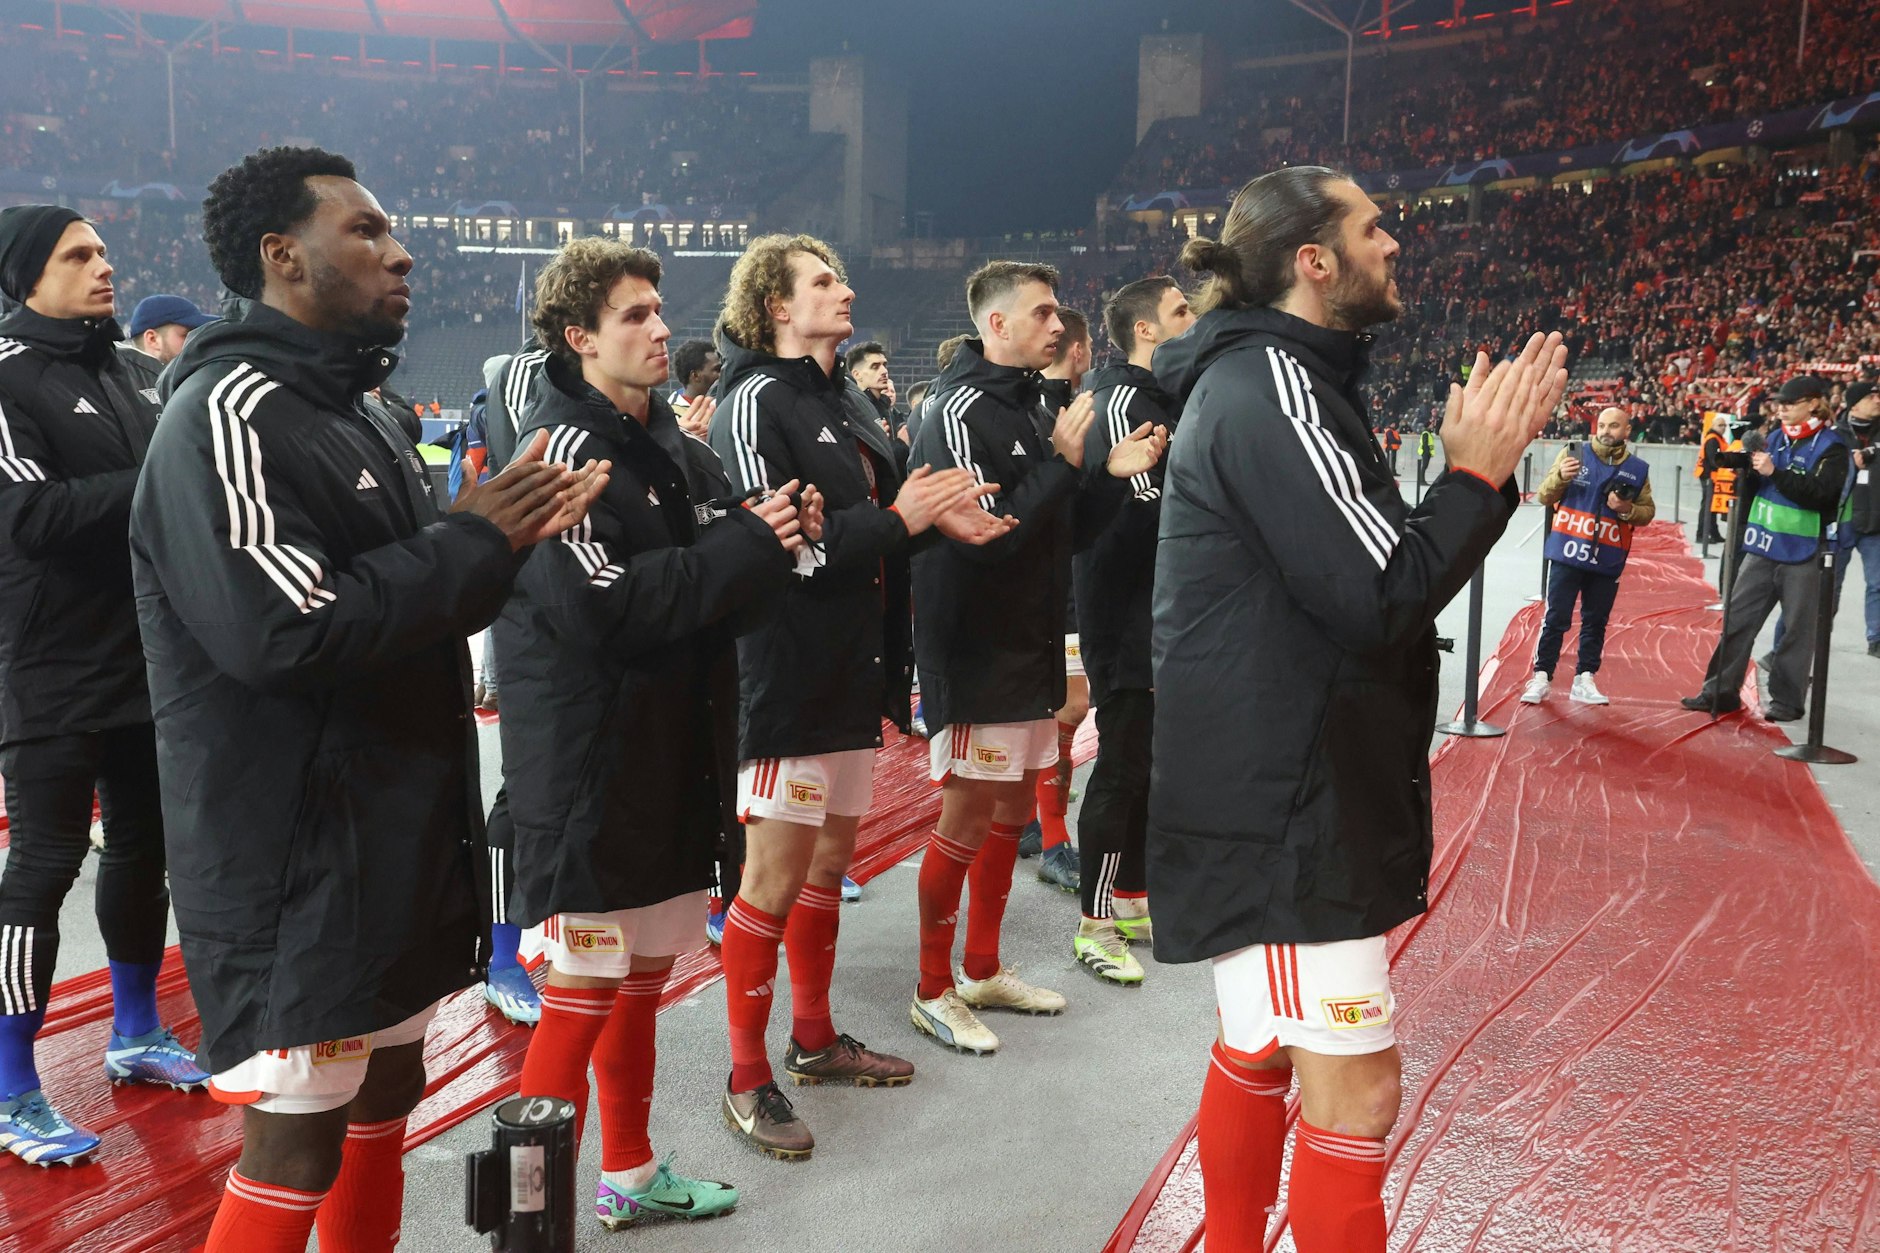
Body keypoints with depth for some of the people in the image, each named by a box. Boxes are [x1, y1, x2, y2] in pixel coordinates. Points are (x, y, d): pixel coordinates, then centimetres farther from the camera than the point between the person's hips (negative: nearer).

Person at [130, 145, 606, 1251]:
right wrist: (473, 543, -17)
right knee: (297, 1147, -1)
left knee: (387, 1090, 19)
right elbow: (286, 629, -29)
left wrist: (510, 539, -2)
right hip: (294, 862, -9)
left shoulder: (360, 415, 15)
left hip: (396, 841, 10)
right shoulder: (230, 416, -17)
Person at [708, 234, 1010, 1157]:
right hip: (791, 674, -8)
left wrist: (935, 519, 2)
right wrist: (900, 519, -18)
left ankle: (815, 1038, 32)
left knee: (830, 858, 17)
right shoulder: (758, 403, -11)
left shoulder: (846, 402, 15)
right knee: (776, 876, -1)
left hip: (854, 667, 9)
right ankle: (748, 1080, 12)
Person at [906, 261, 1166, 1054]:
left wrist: (1113, 474, 3)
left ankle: (983, 971, 29)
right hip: (977, 654, -9)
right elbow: (986, 534, -23)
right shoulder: (963, 410, -15)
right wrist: (1064, 461, -20)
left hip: (1027, 647, 9)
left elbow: (1054, 531, 16)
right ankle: (933, 993, 13)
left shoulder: (1023, 405, 13)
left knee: (1011, 811, 15)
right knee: (966, 818, -1)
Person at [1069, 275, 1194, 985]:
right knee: (1122, 767, -4)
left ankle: (1131, 903, 27)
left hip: (1162, 618, 10)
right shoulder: (1122, 403, -14)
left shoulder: (1166, 400, 17)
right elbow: (1151, 505, -22)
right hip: (1126, 622, -10)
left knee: (1151, 764, 15)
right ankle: (1095, 926, 6)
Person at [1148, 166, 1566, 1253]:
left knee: (1263, 1051, 20)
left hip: (1284, 787, 11)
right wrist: (1479, 475, -10)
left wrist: (1484, 462, 3)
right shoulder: (1271, 388, -17)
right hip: (1278, 804, -11)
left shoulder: (1281, 379, 15)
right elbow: (1379, 592, -22)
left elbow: (1372, 559, 14)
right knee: (1355, 1085, -4)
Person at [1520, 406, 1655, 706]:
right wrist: (1560, 477, -21)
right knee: (1556, 618, 1)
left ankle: (1584, 680, 17)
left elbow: (1647, 511, 9)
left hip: (1608, 561, 2)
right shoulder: (1573, 453, -1)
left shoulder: (1638, 469, 5)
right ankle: (1541, 678, 8)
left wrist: (1627, 509, -13)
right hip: (1568, 554, -2)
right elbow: (1544, 497, -1)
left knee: (1596, 622, 9)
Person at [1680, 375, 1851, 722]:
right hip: (1763, 547, 6)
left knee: (1797, 628, 3)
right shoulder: (1775, 438, 10)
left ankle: (1787, 700, 12)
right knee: (1737, 619, 6)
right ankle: (1721, 691, 13)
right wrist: (1747, 469, -9)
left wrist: (1775, 472, -24)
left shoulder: (1831, 446, -7)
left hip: (1802, 553, -6)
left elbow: (1820, 494, -20)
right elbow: (1750, 491, 11)